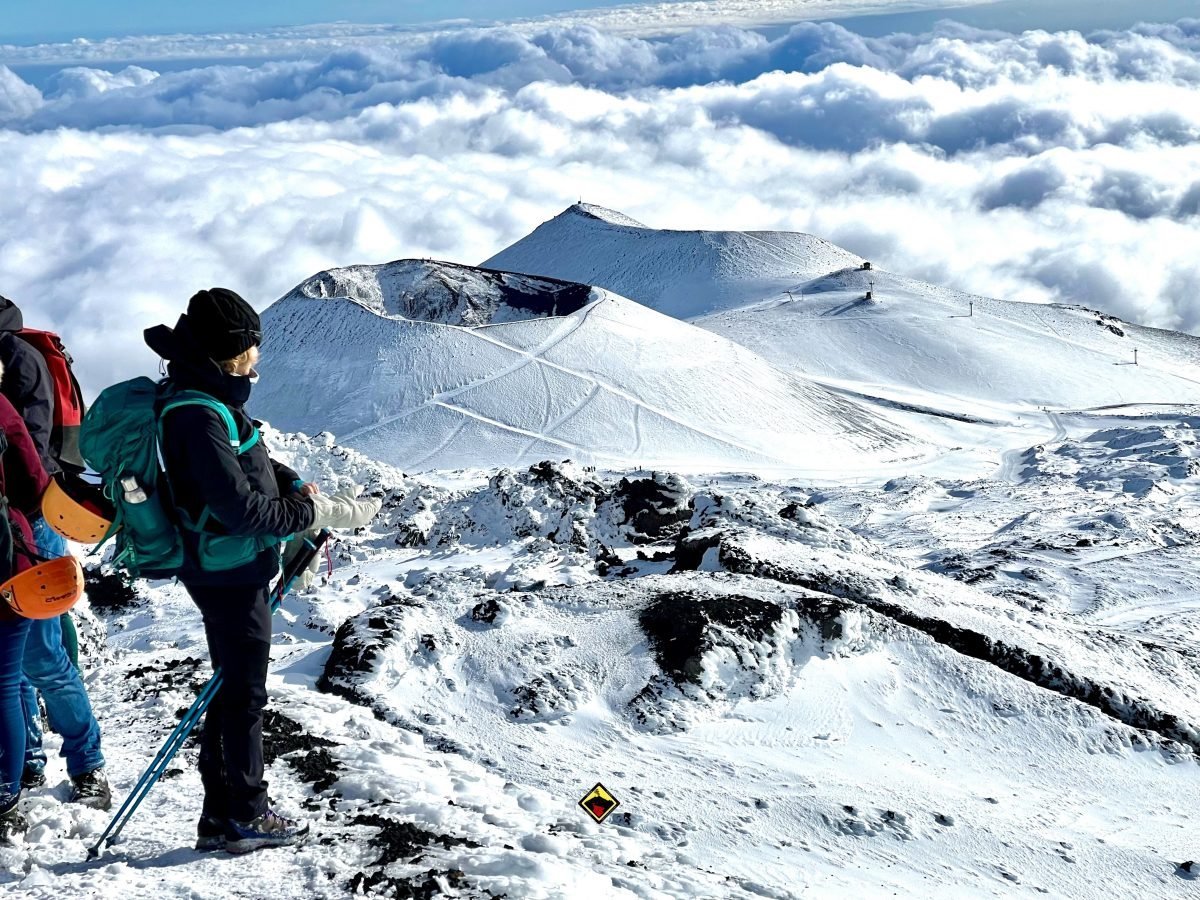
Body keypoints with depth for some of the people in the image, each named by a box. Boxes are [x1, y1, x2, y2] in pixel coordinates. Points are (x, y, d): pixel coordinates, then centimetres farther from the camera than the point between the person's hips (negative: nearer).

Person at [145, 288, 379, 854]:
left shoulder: (205, 400, 6)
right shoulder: (198, 418, -25)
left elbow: (245, 461, 20)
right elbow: (241, 509, -27)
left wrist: (292, 485, 2)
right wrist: (321, 513, -19)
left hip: (234, 570, 10)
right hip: (229, 575, -10)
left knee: (234, 688, 17)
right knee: (244, 692, 3)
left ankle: (221, 815, 27)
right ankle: (245, 816, 17)